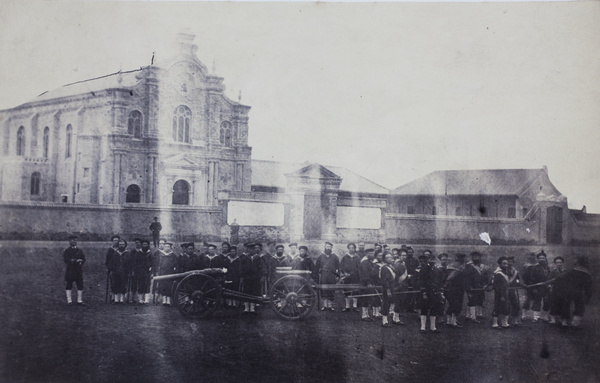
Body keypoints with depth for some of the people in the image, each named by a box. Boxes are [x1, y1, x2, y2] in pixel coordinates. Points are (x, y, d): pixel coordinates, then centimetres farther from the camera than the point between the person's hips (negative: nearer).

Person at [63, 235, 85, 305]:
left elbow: (83, 259, 8)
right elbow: (66, 260, -11)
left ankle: (80, 300, 4)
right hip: (70, 270, -3)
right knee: (69, 285, 1)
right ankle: (69, 301, 7)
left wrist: (73, 260, -9)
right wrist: (76, 261, -17)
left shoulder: (79, 250, 14)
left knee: (80, 285, -1)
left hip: (78, 271, 3)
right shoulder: (66, 251, 2)